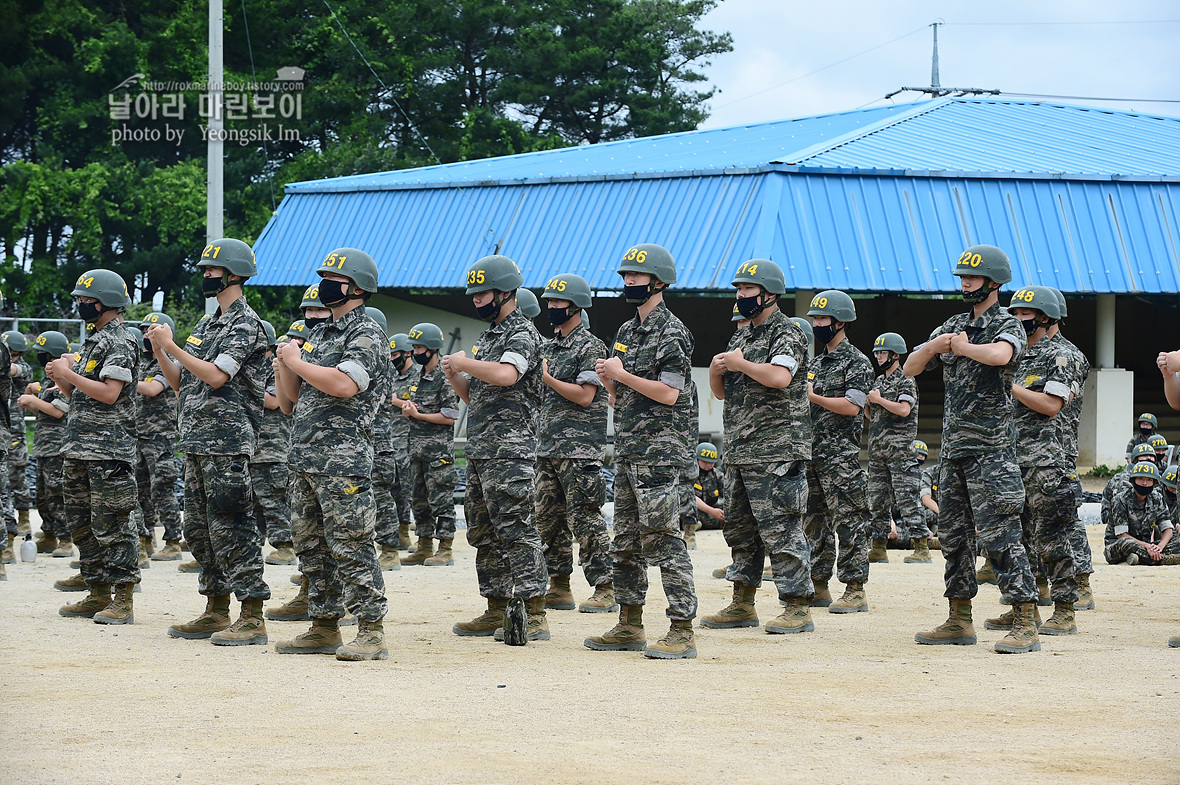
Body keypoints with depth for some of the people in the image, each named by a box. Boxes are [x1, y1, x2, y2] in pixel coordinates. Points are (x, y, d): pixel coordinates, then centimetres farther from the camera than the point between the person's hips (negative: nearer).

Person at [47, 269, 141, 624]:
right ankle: (98, 594, 18)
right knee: (81, 525, 12)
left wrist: (69, 374, -15)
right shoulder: (91, 342, 19)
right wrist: (59, 378, 4)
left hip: (108, 452, -10)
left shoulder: (118, 343, -10)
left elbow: (109, 394, -20)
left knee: (111, 527, -9)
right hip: (78, 451, 10)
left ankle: (122, 601, -8)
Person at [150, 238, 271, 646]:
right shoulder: (206, 324, 19)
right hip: (196, 443, 9)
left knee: (231, 528, -11)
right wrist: (159, 351, 4)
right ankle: (216, 612, 19)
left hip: (228, 444, -9)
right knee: (200, 529, 12)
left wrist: (171, 344, -15)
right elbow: (181, 382, 19)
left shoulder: (246, 324, -9)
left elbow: (215, 376, -19)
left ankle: (252, 618, -10)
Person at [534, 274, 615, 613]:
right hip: (547, 446, 9)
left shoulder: (590, 347, -7)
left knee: (585, 519, -10)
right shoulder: (548, 347, 17)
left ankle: (605, 590, -8)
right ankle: (559, 589, 15)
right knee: (548, 519, 9)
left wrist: (546, 376, -14)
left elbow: (584, 395, -16)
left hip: (580, 448, -8)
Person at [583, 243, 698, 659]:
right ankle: (629, 627, 19)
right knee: (626, 540, 12)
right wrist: (608, 380, 1)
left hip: (659, 449, -9)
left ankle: (682, 632, -12)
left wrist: (622, 374, -12)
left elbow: (668, 393, -17)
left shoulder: (672, 332, -9)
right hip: (626, 449, 9)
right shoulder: (626, 332, 18)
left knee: (664, 538, -12)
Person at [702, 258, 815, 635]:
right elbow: (722, 392, 22)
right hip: (739, 452, 9)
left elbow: (779, 377, -25)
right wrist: (716, 370, 1)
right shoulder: (740, 337, 20)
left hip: (777, 452, -9)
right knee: (740, 528, 12)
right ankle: (742, 605, 19)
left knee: (781, 529, -10)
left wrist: (741, 364, -12)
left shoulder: (787, 334, -7)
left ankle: (798, 607, -8)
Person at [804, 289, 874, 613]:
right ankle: (819, 588, 15)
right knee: (814, 522, 10)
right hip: (811, 453, 9)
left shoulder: (856, 362, -6)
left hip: (841, 456, -8)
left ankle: (855, 591, -8)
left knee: (848, 523, -8)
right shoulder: (816, 362, 18)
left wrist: (812, 395, -16)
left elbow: (851, 406, -17)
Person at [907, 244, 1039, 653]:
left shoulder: (1008, 326, -6)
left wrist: (963, 347, -13)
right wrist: (933, 347, -5)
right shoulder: (952, 326, 16)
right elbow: (910, 368, 14)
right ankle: (959, 622, 19)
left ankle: (1025, 625, -13)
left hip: (991, 447, -8)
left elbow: (1000, 354, -30)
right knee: (952, 534, 11)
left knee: (999, 534, -13)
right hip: (953, 446, 8)